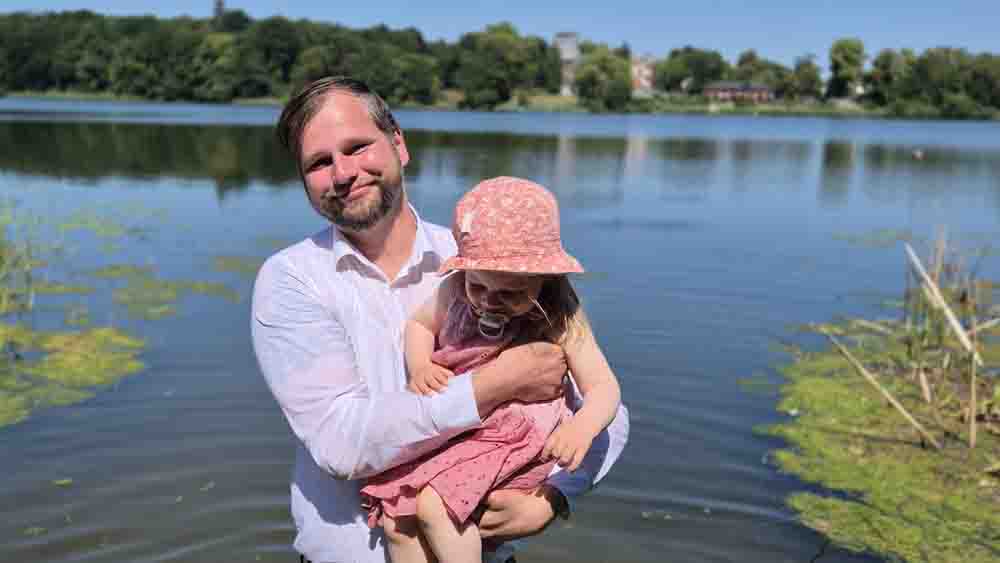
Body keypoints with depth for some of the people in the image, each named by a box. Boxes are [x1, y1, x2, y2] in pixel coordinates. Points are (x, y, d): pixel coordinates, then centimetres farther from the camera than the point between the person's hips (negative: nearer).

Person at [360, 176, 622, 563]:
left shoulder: (559, 319, -13)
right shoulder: (455, 292, -4)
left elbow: (604, 388, -13)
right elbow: (419, 324, 15)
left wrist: (582, 426, -36)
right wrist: (419, 366, -7)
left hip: (517, 441, -5)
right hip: (447, 434, 5)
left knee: (433, 503, -24)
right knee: (395, 520, -8)